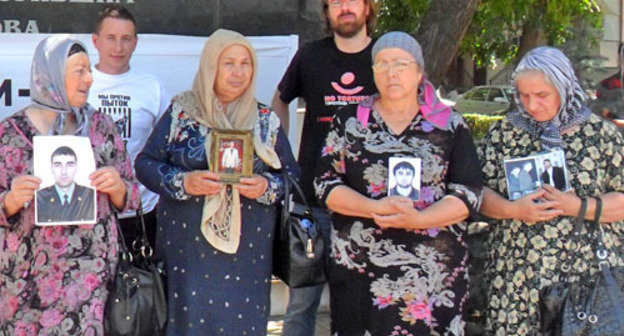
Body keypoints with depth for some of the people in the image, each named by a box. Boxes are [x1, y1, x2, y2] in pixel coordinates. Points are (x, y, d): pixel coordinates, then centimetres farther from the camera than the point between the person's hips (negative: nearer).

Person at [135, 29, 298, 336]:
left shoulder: (266, 120, 9)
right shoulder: (181, 112, 5)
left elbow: (292, 177, 10)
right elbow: (145, 164, 3)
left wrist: (266, 187, -11)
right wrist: (183, 182, -14)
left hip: (247, 252, 2)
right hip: (188, 249, -1)